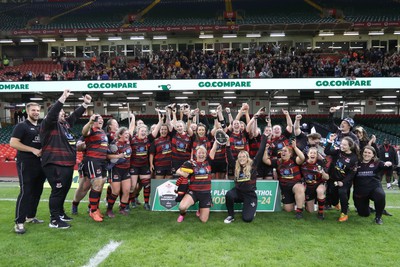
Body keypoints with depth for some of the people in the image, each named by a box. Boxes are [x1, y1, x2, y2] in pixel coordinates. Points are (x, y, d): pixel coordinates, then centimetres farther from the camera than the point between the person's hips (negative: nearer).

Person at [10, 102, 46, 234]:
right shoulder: (21, 126, -6)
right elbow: (13, 143, -15)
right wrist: (33, 150, -20)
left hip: (40, 164, 8)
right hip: (26, 164, -7)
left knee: (37, 191, 12)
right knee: (25, 192, -9)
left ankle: (30, 216, 25)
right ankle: (19, 222, -4)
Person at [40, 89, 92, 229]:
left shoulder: (65, 123, 15)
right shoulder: (48, 124, -8)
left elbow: (75, 115, 25)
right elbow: (52, 113, -25)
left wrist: (86, 103, 22)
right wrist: (63, 98, -32)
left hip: (67, 164, 10)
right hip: (55, 165, -9)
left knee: (64, 190, 19)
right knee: (57, 191, -6)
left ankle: (60, 213, 35)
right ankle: (54, 220, 2)